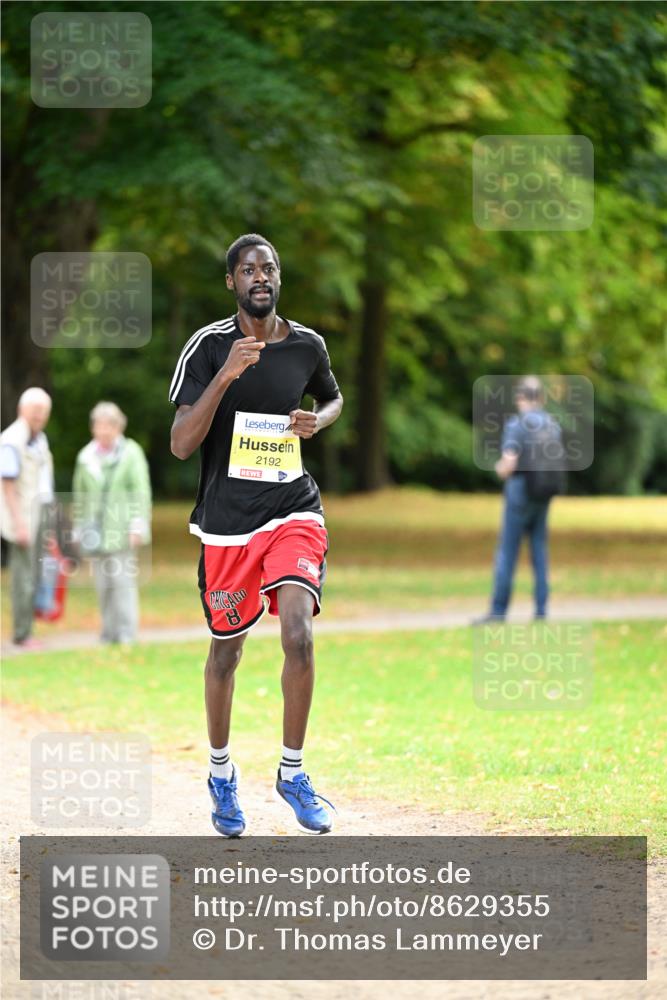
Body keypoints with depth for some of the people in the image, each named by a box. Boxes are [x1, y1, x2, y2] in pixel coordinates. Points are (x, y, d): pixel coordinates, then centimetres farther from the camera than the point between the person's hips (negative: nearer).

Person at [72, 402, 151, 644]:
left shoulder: (131, 453, 0)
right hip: (97, 531, 4)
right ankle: (109, 634, 7)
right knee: (103, 584, 2)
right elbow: (80, 495, 15)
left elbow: (141, 492, -4)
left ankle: (127, 635, -9)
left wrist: (138, 526, -12)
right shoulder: (86, 457, 10)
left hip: (121, 531, -4)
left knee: (123, 580, -10)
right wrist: (78, 528, 12)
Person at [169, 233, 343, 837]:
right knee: (226, 649, 10)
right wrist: (225, 377, -25)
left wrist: (318, 420, 2)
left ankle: (293, 772, -1)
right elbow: (180, 445, -13)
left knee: (299, 635, -18)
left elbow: (334, 398, 26)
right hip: (227, 521, -1)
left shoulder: (307, 345, 4)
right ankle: (221, 773, 32)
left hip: (294, 511, 1)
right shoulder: (208, 346, -6)